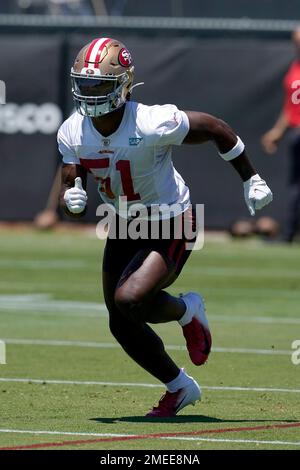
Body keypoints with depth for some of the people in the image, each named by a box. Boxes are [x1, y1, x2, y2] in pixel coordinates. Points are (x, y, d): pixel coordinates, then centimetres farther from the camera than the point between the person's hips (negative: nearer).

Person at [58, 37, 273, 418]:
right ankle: (180, 387, 32)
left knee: (129, 300, -26)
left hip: (171, 227, -6)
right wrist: (73, 199, -31)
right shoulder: (73, 133, -12)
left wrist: (251, 180, -4)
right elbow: (69, 189, -4)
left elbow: (217, 129, -14)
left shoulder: (153, 124, -28)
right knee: (122, 326, 8)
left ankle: (187, 311, 8)